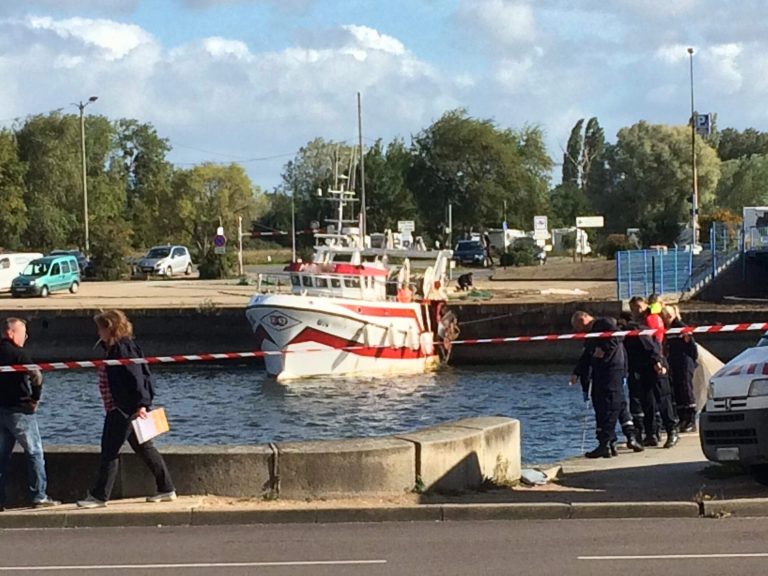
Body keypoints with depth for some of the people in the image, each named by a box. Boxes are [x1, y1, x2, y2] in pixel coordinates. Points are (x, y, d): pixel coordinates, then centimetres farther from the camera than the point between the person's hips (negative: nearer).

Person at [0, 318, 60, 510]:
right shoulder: (19, 354, -13)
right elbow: (36, 377, -23)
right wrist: (35, 399, -7)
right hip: (20, 411, -7)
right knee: (34, 452, 2)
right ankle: (39, 496, 2)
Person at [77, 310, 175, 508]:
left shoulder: (123, 349, -15)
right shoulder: (114, 349, 16)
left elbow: (135, 377, -21)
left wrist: (140, 404, -24)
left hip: (124, 409, -11)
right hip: (119, 409, 11)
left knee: (109, 451, -6)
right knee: (144, 448, 12)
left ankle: (99, 495, -2)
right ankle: (166, 489, 15)